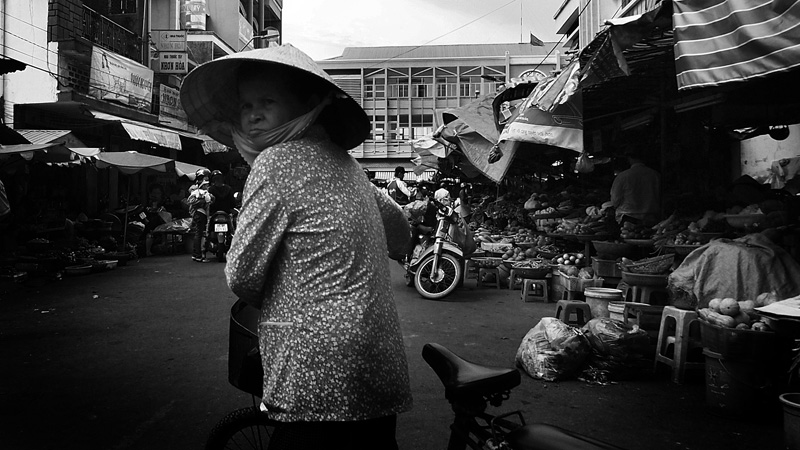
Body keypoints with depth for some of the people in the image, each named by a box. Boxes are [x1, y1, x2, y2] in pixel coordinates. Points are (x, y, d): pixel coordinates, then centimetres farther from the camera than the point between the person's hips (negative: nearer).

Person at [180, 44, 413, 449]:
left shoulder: (275, 161, -11)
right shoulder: (344, 161, 10)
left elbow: (241, 276, -9)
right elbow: (400, 229, 23)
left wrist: (267, 303, 12)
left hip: (317, 375, -7)